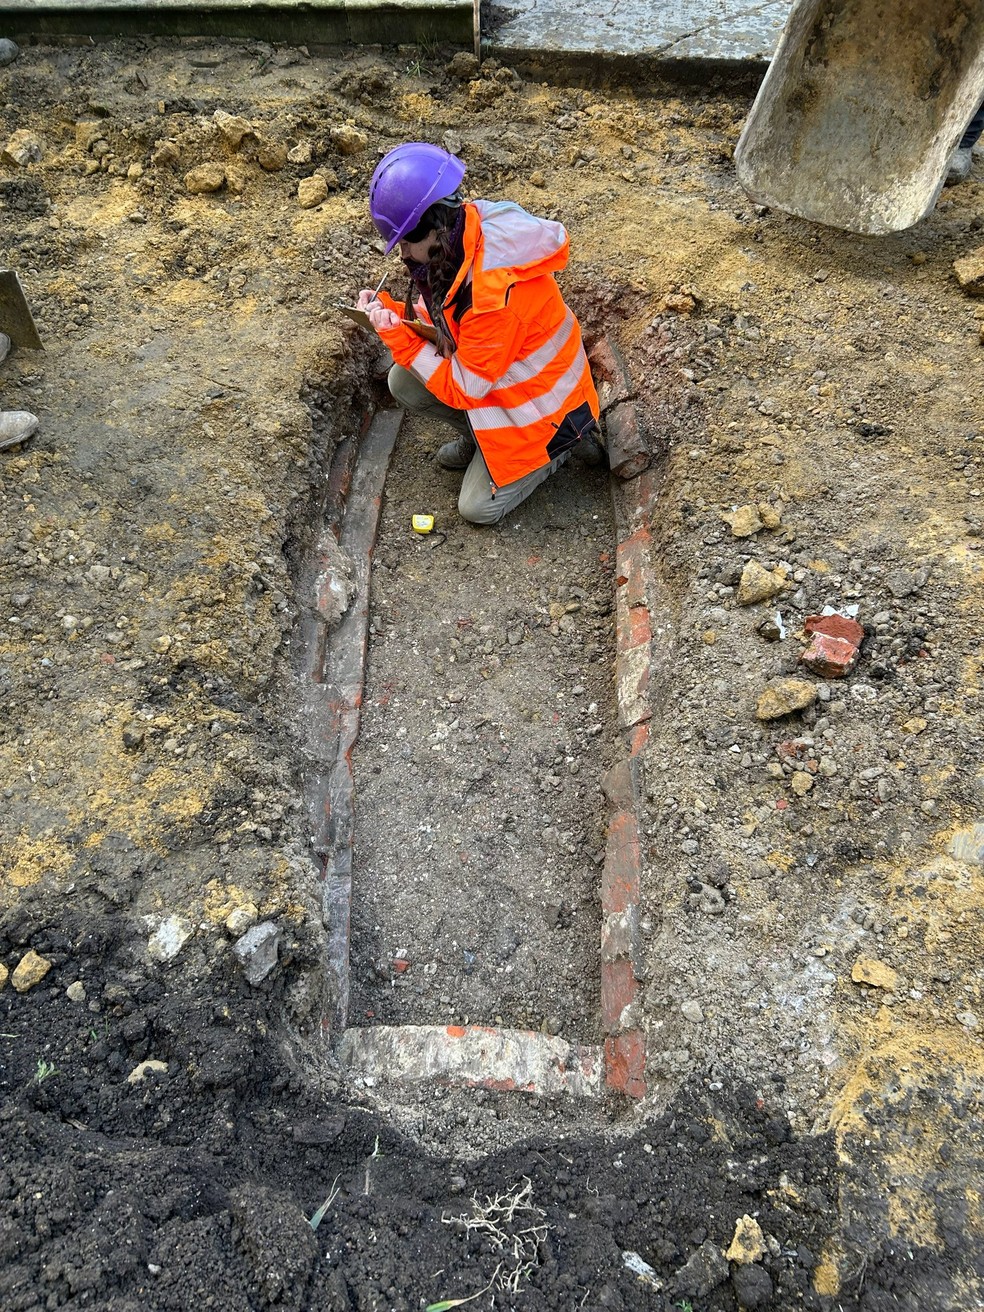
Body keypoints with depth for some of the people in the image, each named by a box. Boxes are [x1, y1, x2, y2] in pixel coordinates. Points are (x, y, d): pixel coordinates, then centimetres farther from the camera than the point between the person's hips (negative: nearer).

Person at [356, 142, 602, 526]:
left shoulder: (496, 289, -36)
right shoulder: (465, 231, -10)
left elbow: (464, 389, -26)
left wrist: (397, 337, -25)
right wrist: (391, 311, -12)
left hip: (538, 401, -8)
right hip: (499, 371, 8)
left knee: (478, 508, -3)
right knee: (402, 382, -7)